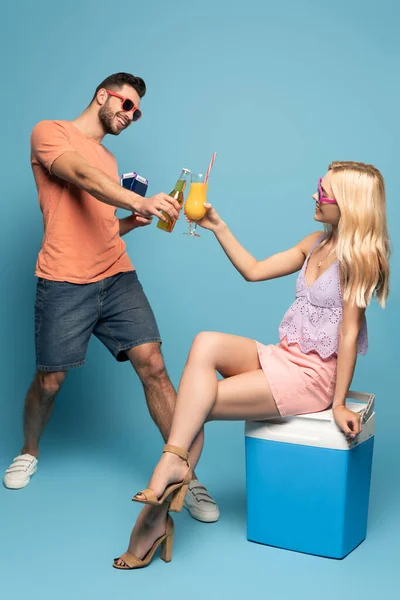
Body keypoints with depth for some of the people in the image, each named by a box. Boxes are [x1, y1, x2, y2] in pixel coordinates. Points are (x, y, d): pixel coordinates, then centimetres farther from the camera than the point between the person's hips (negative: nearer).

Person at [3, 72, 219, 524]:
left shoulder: (108, 159, 23)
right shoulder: (50, 132, 0)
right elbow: (83, 178, -21)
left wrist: (131, 222, 8)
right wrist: (138, 201, -36)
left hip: (118, 278, 6)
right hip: (65, 284, -5)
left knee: (153, 367, -7)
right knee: (49, 381, 5)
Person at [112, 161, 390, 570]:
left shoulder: (358, 255, -12)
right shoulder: (318, 243, 13)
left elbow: (350, 331, -14)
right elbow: (253, 271, 15)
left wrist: (339, 404, -14)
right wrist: (218, 227, 8)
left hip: (314, 375, -7)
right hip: (283, 357, 7)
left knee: (197, 403, -14)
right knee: (206, 343, -19)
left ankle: (160, 508, -2)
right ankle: (173, 470, -23)